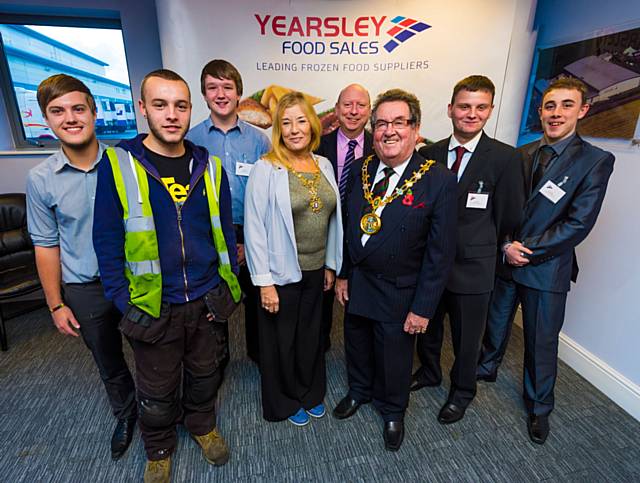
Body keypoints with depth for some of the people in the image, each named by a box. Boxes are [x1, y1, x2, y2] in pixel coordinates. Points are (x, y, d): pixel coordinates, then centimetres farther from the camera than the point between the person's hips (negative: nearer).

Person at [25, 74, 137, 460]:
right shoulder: (40, 179, -6)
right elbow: (47, 246, 1)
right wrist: (56, 305, 1)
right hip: (86, 291, 1)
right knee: (109, 364, 20)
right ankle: (126, 415, 48)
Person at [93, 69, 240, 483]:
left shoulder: (210, 166, -1)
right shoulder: (117, 165, -9)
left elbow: (225, 230, 4)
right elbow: (107, 241, -7)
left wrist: (227, 285, 1)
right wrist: (124, 303, -9)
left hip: (208, 302, 2)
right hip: (153, 308, -2)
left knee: (205, 375, 23)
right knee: (156, 393, 19)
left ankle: (202, 424, 53)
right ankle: (159, 449, 48)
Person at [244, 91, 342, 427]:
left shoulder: (324, 165, 4)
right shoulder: (265, 169, -13)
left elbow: (333, 219, 8)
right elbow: (254, 228, -14)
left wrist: (331, 264, 9)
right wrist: (264, 282, -14)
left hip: (316, 270, 5)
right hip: (281, 273, -4)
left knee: (312, 335, 20)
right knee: (281, 341, 14)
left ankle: (311, 393, 45)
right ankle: (285, 402, 40)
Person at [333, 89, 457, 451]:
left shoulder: (440, 180, -17)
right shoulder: (360, 170, -4)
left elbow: (441, 251, -15)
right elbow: (348, 226, 4)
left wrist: (423, 307, -14)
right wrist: (343, 274, 4)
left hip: (399, 292, -3)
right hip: (356, 282, 4)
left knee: (394, 356, 18)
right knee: (357, 345, 24)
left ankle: (393, 411, 48)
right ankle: (359, 391, 55)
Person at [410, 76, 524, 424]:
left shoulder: (505, 158, -10)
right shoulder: (429, 154, -1)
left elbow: (509, 217, -5)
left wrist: (477, 243, 2)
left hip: (472, 266, -2)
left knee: (466, 338, 16)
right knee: (427, 327, 21)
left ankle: (462, 391, 42)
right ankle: (429, 371, 50)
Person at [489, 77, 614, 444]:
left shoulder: (596, 161, -8)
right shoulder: (521, 155, 4)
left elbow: (578, 224, -14)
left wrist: (528, 249, -16)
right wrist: (506, 246, -13)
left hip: (547, 267, -3)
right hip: (504, 261, 3)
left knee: (542, 341, 11)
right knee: (495, 324, 19)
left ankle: (539, 407, 35)